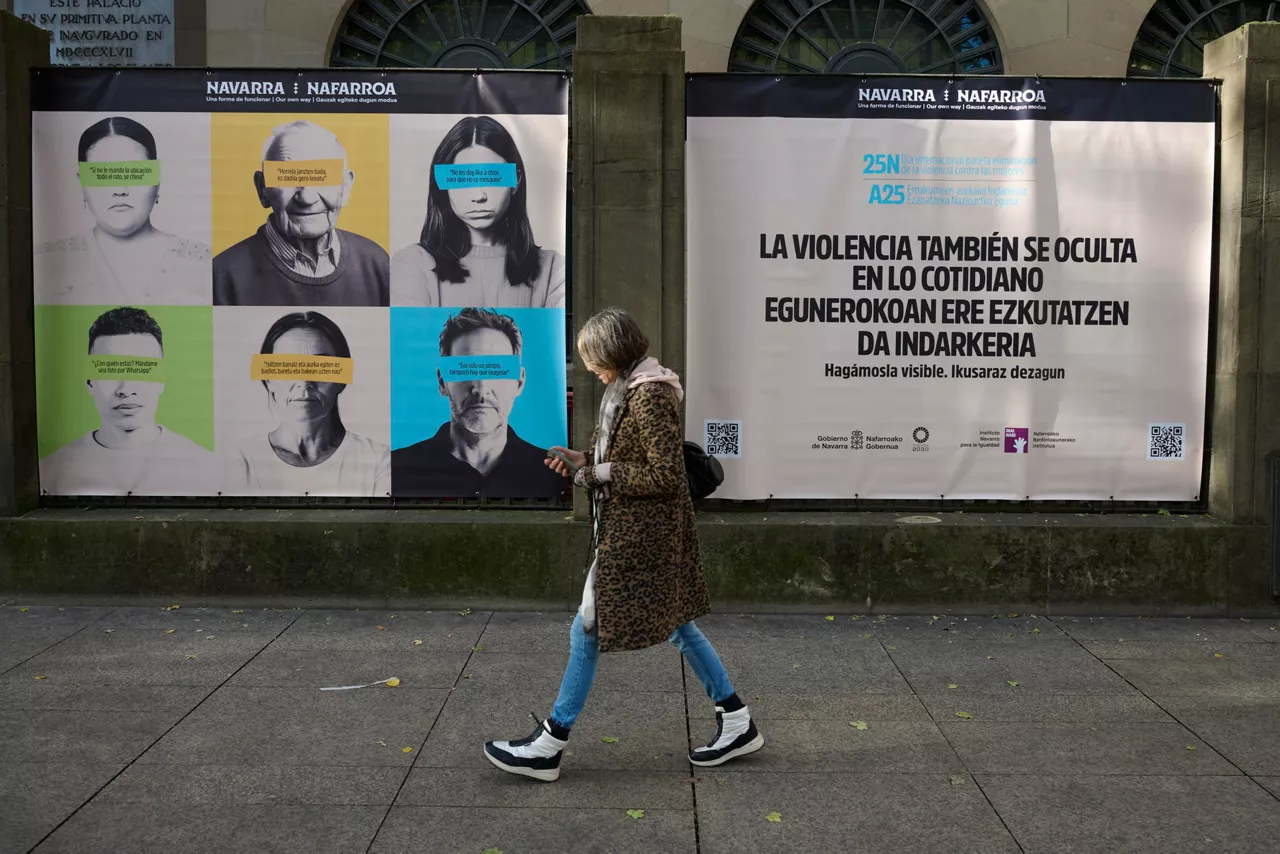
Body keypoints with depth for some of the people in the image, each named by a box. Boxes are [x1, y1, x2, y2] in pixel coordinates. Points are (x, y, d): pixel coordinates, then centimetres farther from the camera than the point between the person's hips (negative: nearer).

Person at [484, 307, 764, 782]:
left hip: (636, 535, -10)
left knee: (589, 630, -1)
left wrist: (601, 472, -18)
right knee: (675, 625, 15)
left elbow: (665, 476, -23)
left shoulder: (649, 396, -19)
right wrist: (585, 461, 7)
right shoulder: (631, 390, 11)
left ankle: (548, 746, 10)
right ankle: (737, 723, 24)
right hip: (645, 531, 10)